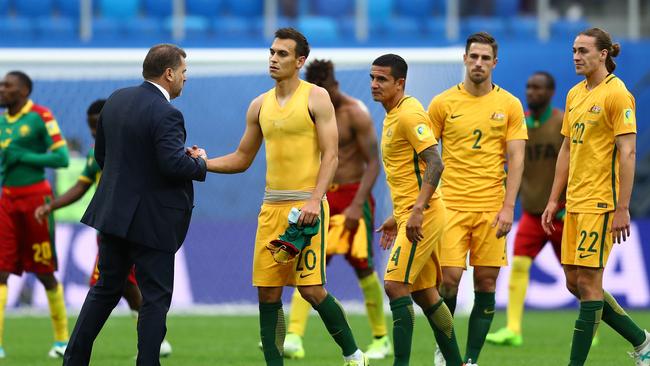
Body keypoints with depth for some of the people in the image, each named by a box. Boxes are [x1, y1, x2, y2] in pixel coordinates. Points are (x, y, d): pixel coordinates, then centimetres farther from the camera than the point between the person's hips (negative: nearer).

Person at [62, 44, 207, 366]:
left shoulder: (116, 100, 6)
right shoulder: (166, 115, -19)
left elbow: (101, 154, 13)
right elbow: (174, 164, -27)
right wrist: (199, 163, -7)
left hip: (113, 211, 8)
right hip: (151, 219, -8)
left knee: (106, 288, 18)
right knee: (156, 297, 2)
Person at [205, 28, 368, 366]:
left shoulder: (316, 98, -3)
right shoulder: (260, 106, 14)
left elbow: (330, 155, -8)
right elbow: (241, 159, 20)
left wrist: (314, 201, -20)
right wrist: (202, 164, 3)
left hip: (306, 205, -6)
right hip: (272, 207, 6)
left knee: (310, 288, -10)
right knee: (267, 292, 1)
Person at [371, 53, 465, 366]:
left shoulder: (409, 114, -13)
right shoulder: (392, 116, 17)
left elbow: (434, 163, -22)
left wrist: (417, 211, -29)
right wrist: (396, 217, 27)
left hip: (422, 216, -10)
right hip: (411, 215, 10)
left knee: (395, 284, -14)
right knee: (424, 293, 12)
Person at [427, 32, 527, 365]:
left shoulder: (509, 105, 4)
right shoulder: (443, 103, 3)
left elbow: (516, 158, 1)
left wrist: (508, 206, -8)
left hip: (491, 207, 1)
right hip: (451, 204, -1)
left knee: (486, 282, 0)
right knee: (450, 277, -10)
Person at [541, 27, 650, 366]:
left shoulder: (617, 94, -11)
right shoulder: (575, 94, 14)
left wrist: (622, 209, -19)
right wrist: (554, 200, 17)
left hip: (601, 202, -9)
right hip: (575, 203, 9)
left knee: (588, 281, -8)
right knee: (574, 282, 10)